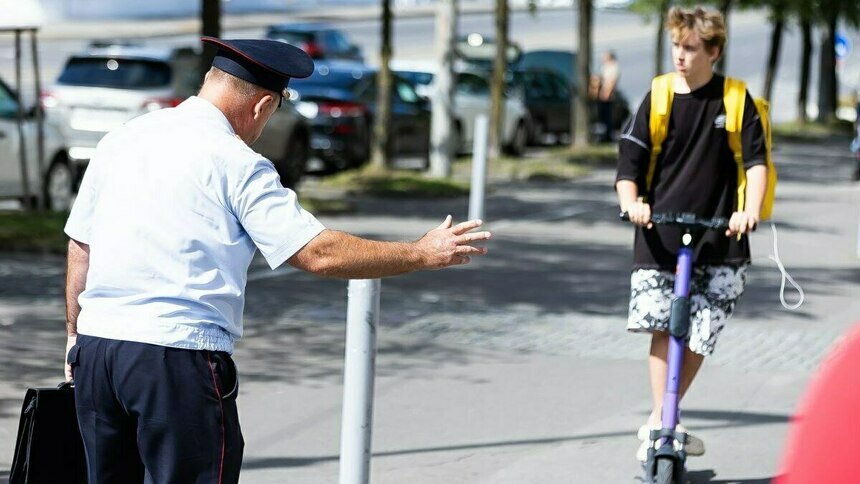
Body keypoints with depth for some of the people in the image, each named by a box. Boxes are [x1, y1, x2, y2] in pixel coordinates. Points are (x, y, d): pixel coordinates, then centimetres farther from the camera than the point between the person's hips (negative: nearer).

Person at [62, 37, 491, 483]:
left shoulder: (121, 139, 12)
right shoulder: (237, 163, -7)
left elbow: (80, 246, 16)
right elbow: (318, 253, -11)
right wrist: (423, 254, -3)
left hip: (95, 345, 7)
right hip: (176, 355, -7)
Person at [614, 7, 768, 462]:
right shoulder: (659, 97, 1)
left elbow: (756, 159, -2)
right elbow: (629, 163, 1)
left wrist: (750, 210, -19)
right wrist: (632, 203, -19)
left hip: (718, 238, 0)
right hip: (660, 237, 0)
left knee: (699, 335, 1)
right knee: (660, 325, -11)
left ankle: (659, 422, 19)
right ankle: (659, 427, -6)